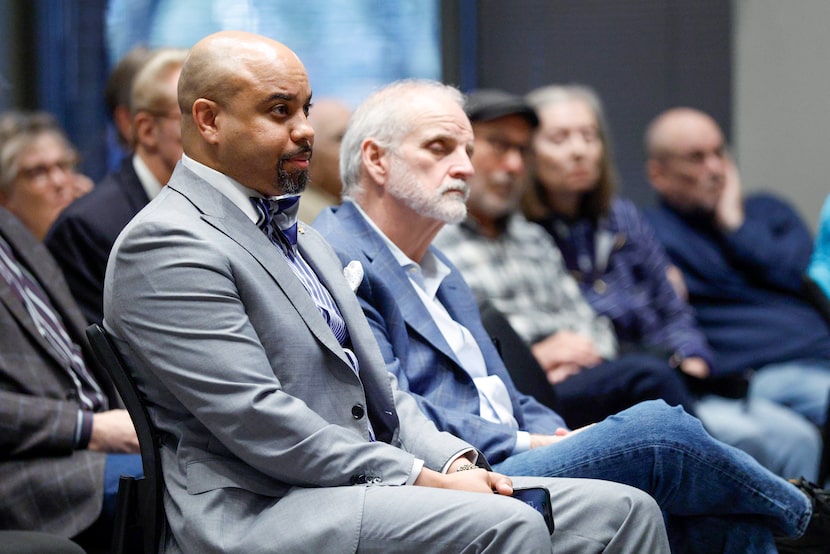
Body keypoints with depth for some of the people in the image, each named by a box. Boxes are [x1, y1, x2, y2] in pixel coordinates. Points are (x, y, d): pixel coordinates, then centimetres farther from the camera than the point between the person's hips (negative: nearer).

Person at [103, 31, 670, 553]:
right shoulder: (166, 243, -8)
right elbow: (257, 423, -17)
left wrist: (454, 463, 0)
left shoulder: (300, 235, 22)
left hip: (360, 484, 9)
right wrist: (426, 480, -16)